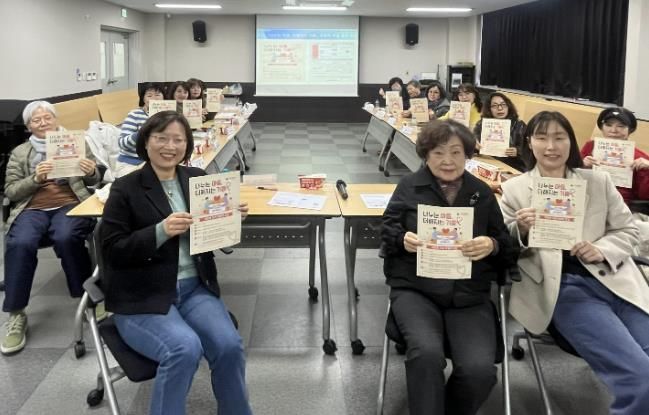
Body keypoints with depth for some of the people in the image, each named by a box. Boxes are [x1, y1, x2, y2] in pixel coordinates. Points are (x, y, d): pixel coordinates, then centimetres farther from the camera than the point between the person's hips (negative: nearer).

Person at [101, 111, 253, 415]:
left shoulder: (197, 178, 8)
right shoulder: (125, 188, -5)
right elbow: (112, 252, -10)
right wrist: (161, 231, -24)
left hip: (195, 287, 4)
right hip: (142, 297, -4)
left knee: (229, 345, -20)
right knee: (185, 347, -29)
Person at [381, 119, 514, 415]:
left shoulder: (482, 193, 13)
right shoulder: (409, 187, 9)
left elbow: (506, 246, 12)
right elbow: (386, 233, 10)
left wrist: (492, 246, -12)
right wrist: (403, 240, -13)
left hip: (470, 296, 2)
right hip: (414, 290, -1)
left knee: (480, 369, -22)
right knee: (426, 353, -32)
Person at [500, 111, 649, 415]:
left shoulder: (598, 181, 14)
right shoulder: (514, 189, 9)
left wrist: (601, 251, -4)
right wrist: (521, 231, -13)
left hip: (615, 280, 4)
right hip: (564, 288, -4)